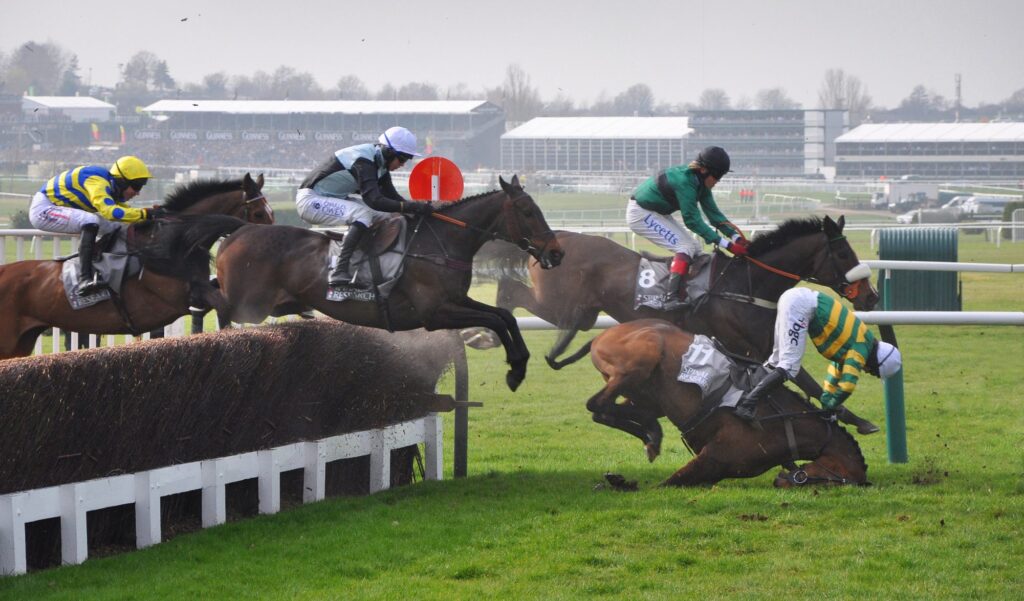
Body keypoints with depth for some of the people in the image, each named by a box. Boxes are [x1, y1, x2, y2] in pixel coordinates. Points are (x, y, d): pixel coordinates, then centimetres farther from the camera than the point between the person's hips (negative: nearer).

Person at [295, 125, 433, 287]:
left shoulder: (380, 164, 3)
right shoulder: (364, 161, -27)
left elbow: (392, 197, 6)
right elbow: (374, 200, -38)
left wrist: (420, 207, -9)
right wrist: (412, 207, -43)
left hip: (336, 198, 10)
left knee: (386, 214, 2)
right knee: (362, 214, -31)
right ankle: (339, 272, -36)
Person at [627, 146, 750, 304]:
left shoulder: (700, 181, -3)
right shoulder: (684, 181, -31)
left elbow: (713, 213, 0)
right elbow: (692, 221, -31)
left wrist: (736, 237, -13)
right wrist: (726, 244, -32)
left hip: (658, 213, 10)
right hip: (641, 214, -10)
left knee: (695, 248, 7)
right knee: (686, 246, -20)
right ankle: (674, 296, -29)